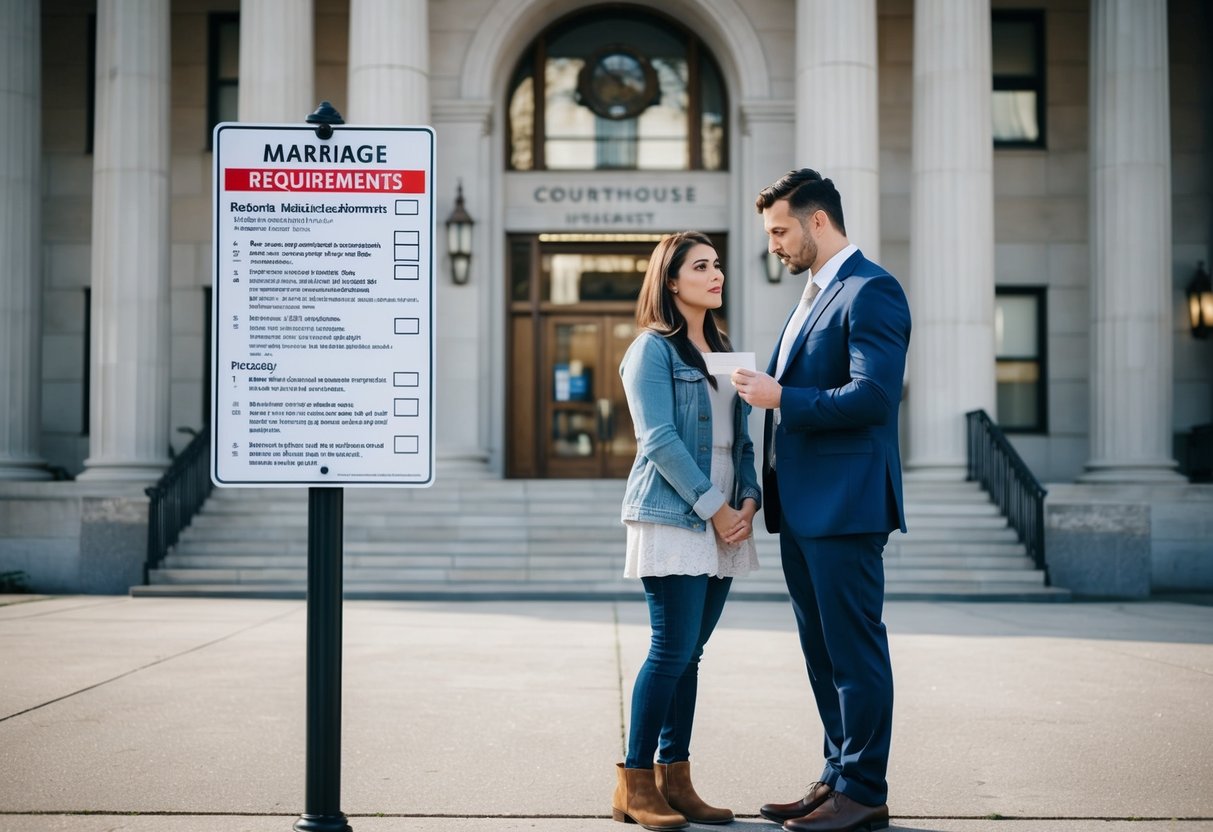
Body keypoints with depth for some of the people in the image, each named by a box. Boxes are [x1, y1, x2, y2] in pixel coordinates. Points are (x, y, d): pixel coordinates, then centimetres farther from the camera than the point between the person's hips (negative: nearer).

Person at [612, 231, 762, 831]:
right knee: (672, 651, -7)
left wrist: (748, 500, 1)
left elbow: (740, 434, 17)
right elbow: (660, 441, -14)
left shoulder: (722, 350, 17)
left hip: (724, 522, 7)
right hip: (672, 518, -7)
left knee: (689, 653, 8)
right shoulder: (652, 349, -6)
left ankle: (675, 780, 15)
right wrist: (713, 507, -14)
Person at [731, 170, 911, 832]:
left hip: (844, 504, -10)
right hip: (801, 506, 10)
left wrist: (780, 397, -15)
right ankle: (839, 778, 25)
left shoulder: (869, 291, -11)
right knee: (822, 651, 15)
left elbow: (873, 396, -21)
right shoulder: (813, 294, 20)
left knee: (854, 651, -1)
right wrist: (766, 490, 12)